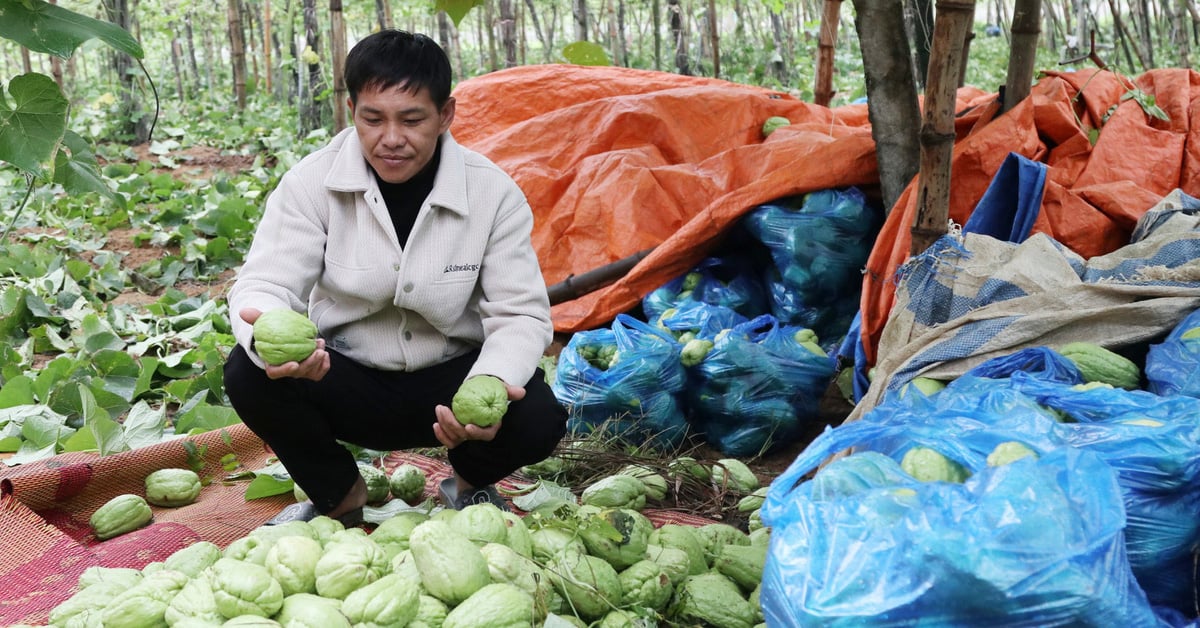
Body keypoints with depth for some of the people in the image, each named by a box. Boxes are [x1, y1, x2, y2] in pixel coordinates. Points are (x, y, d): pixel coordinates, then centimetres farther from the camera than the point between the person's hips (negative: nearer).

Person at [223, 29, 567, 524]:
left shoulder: (493, 193, -14)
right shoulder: (311, 182, -13)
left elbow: (520, 313, -15)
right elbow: (263, 283, -18)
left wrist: (489, 387, -38)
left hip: (449, 380, -1)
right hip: (343, 380, 1)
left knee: (536, 419, -30)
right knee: (249, 375, -28)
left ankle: (470, 482, 9)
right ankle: (339, 496, 2)